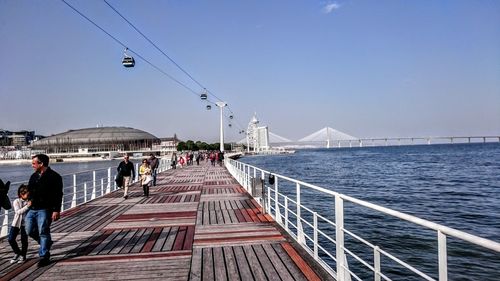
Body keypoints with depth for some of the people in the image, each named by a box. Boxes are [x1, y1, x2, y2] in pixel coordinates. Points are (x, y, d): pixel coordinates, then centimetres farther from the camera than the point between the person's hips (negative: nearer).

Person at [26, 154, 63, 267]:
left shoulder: (54, 177, -10)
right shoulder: (34, 176, 14)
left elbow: (58, 195, -13)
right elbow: (30, 191, 23)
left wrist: (56, 210, -19)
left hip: (44, 210, -7)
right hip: (32, 209, 8)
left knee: (43, 232, -6)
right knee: (30, 230, 8)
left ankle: (44, 256, 4)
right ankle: (46, 243, 32)